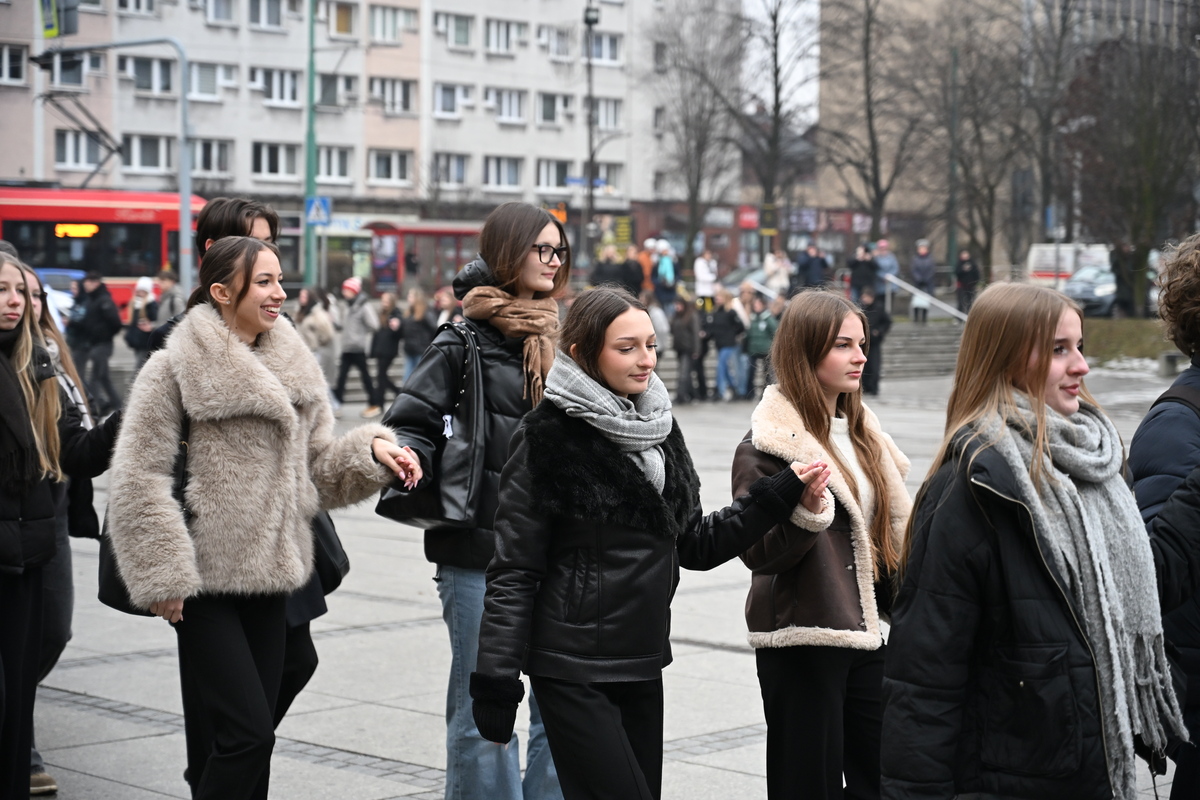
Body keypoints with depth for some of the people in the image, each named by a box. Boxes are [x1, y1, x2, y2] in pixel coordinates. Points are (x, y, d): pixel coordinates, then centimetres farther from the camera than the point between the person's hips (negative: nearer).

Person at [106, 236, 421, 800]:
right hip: (205, 581, -6)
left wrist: (371, 450, -3)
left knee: (251, 735, 10)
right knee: (246, 730, -13)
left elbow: (316, 468, 16)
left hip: (267, 580, 6)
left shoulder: (292, 367, 11)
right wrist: (164, 577, -14)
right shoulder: (177, 367, -9)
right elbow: (137, 479, -10)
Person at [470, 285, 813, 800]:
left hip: (642, 664, 7)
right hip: (573, 670, -7)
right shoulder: (551, 439, -10)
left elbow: (694, 545, 14)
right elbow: (514, 570, -10)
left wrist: (779, 495, 4)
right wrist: (496, 682, -13)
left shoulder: (658, 430, 9)